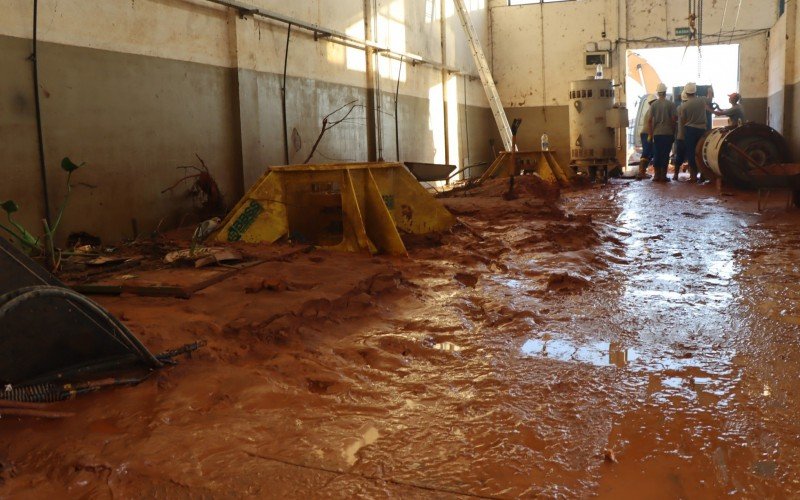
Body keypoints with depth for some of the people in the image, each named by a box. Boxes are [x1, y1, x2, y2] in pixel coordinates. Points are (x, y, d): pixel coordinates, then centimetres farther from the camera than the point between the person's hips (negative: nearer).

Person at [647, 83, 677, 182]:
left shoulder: (653, 105, 1)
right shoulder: (670, 104, -4)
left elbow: (650, 120, 0)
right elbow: (674, 118, -6)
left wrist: (650, 133, 6)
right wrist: (673, 131, 7)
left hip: (657, 133, 2)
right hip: (668, 133, -2)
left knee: (656, 154, 8)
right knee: (665, 154, 2)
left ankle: (657, 175, 8)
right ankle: (663, 176, 2)